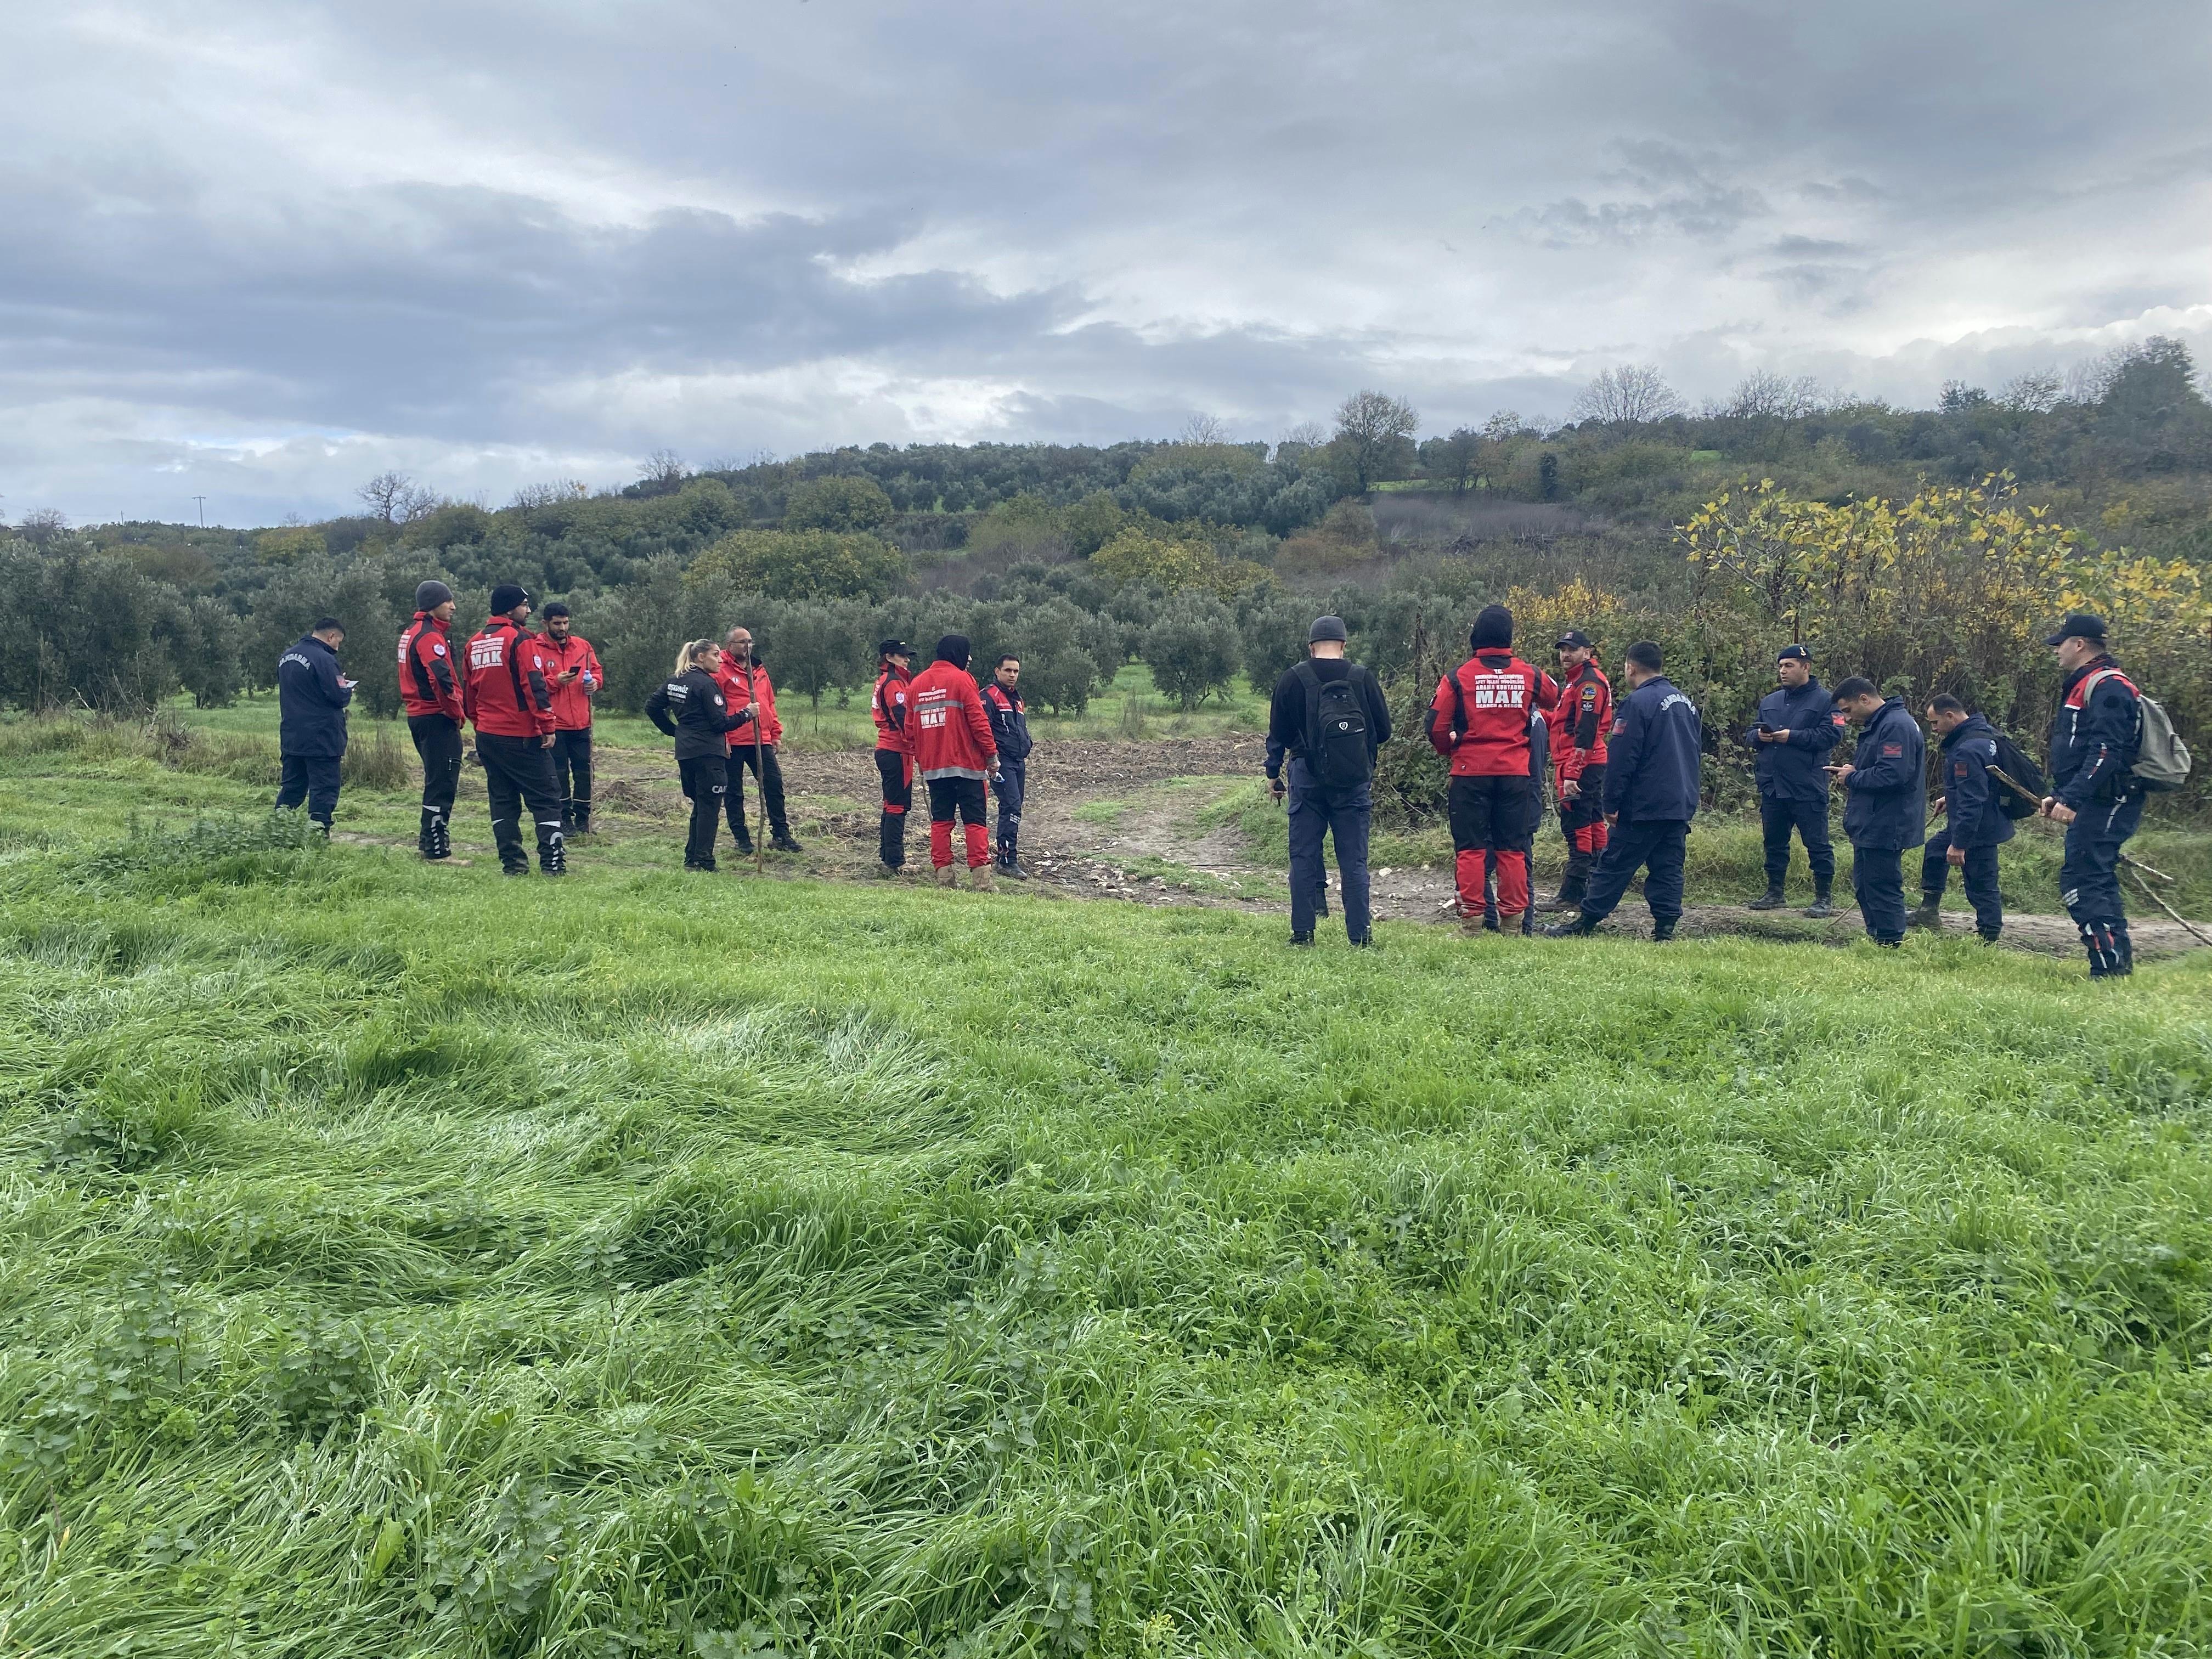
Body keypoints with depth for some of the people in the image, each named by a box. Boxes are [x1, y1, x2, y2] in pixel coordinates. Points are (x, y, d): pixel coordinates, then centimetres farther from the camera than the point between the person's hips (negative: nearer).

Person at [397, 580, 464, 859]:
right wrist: (457, 713, -13)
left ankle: (429, 840, 28)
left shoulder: (410, 633, 17)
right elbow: (442, 680, -26)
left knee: (437, 781, 20)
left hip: (418, 715, 10)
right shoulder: (431, 636, -15)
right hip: (437, 719, -10)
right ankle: (437, 849, -5)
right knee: (442, 784, -7)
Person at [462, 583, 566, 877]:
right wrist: (548, 726, -14)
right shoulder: (521, 640, -11)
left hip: (487, 736, 7)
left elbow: (468, 689, 18)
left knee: (502, 799, 12)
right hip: (522, 735, -7)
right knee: (546, 798, -2)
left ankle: (513, 862, 9)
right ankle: (552, 862, -6)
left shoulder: (474, 642, 12)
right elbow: (535, 686, -16)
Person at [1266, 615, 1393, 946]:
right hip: (1355, 781, 0)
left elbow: (1278, 733, 5)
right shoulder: (1362, 678, -1)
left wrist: (1274, 774, 17)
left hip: (1307, 781, 0)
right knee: (1354, 860, 4)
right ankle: (1360, 935, 3)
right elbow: (1384, 731, 5)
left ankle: (1302, 932, 5)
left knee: (1303, 857, 6)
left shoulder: (1293, 679, -1)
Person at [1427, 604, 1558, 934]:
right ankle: (1512, 918, 11)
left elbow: (1436, 725, -4)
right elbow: (1556, 699, 24)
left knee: (1470, 847, 4)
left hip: (1470, 771, -2)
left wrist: (1449, 750, 14)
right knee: (1513, 848, 9)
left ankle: (1472, 917, 1)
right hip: (1515, 772, 2)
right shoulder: (1529, 675, 3)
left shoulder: (1458, 677, -6)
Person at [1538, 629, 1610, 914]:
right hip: (1591, 765, 11)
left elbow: (1586, 733, -19)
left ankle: (1572, 894, -7)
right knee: (1593, 825, 13)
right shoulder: (1573, 680, 20)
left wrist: (1572, 774, -23)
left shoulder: (1589, 682, -13)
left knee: (1576, 828, -9)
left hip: (1581, 766, -11)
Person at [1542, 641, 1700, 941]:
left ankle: (1585, 923, 2)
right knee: (1668, 869, 8)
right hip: (1682, 806, 7)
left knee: (1613, 866, -2)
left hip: (1643, 807, -7)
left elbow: (1621, 759, -15)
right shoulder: (1687, 703, 14)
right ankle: (1665, 929, 5)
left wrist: (1611, 804, -9)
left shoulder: (1638, 702, -12)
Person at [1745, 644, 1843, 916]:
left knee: (1817, 843, -2)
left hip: (1808, 789, -6)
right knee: (1774, 841, 13)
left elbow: (1831, 735, -14)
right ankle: (1774, 893, 23)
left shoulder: (1824, 700, -2)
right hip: (1772, 786, 6)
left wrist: (1792, 736, -17)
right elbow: (1750, 735, 18)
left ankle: (1824, 897, 5)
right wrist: (1758, 736, -6)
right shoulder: (1769, 701, 17)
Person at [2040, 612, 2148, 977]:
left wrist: (2072, 800, -29)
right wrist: (2057, 795, 22)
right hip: (2094, 805, 11)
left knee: (2079, 881, -14)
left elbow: (2106, 752, -24)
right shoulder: (2085, 685, 20)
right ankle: (2118, 963, 18)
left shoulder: (2108, 687, -13)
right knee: (2096, 881, 13)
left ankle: (2110, 966, -15)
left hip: (2105, 805, -11)